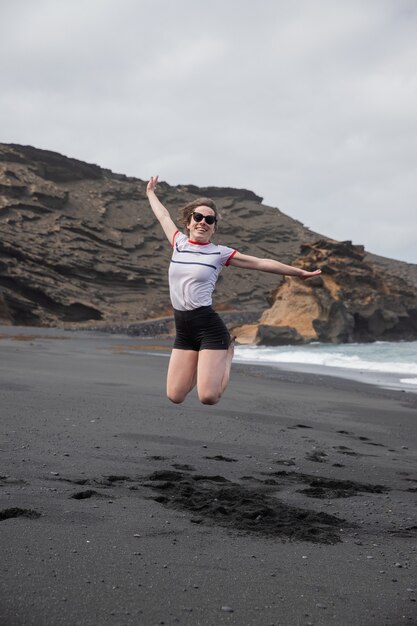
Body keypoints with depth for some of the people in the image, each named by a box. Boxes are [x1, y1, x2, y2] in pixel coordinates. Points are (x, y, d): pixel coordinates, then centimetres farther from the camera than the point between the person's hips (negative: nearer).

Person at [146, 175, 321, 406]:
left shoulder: (219, 253, 0)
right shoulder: (179, 242, 10)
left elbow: (260, 263, 4)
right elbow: (164, 216, 27)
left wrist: (299, 272, 6)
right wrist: (151, 193, 43)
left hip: (208, 326, -4)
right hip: (182, 329, 4)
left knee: (208, 398, -13)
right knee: (174, 397, 0)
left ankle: (226, 352, 19)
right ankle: (203, 362, 29)